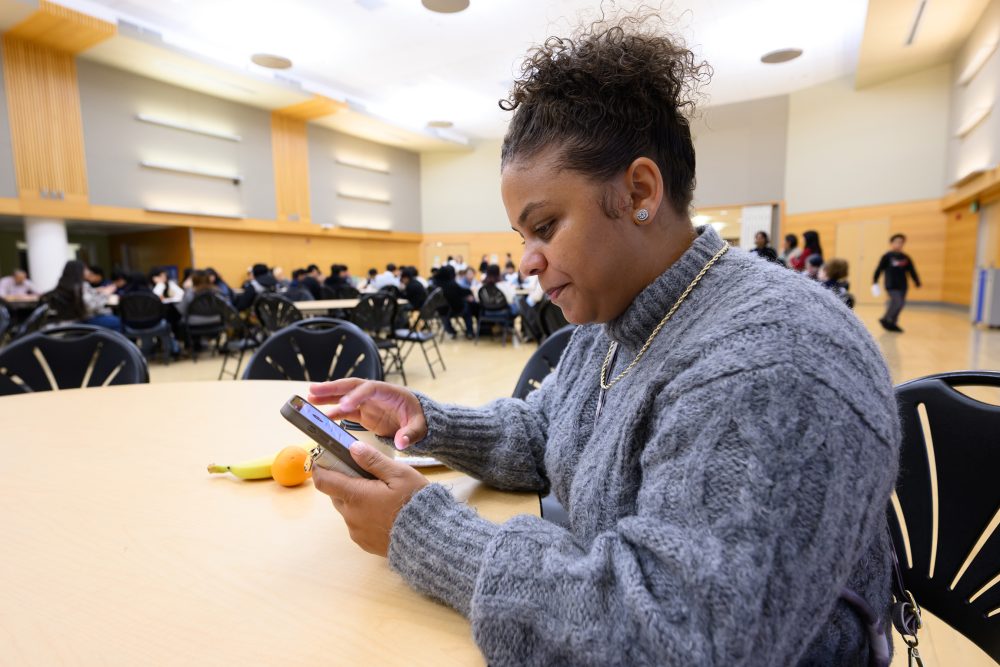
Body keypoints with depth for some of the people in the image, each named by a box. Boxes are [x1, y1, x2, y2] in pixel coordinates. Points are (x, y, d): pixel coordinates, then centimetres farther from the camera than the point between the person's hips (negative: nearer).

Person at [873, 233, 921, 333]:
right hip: (891, 285, -6)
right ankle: (886, 320, 2)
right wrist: (874, 282, -8)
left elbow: (912, 271, 13)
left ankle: (892, 323, 18)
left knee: (900, 304, 7)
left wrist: (917, 282, 13)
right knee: (898, 303, -15)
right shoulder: (887, 256, -5)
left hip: (902, 286, 6)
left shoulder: (905, 257, 9)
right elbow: (879, 269, -5)